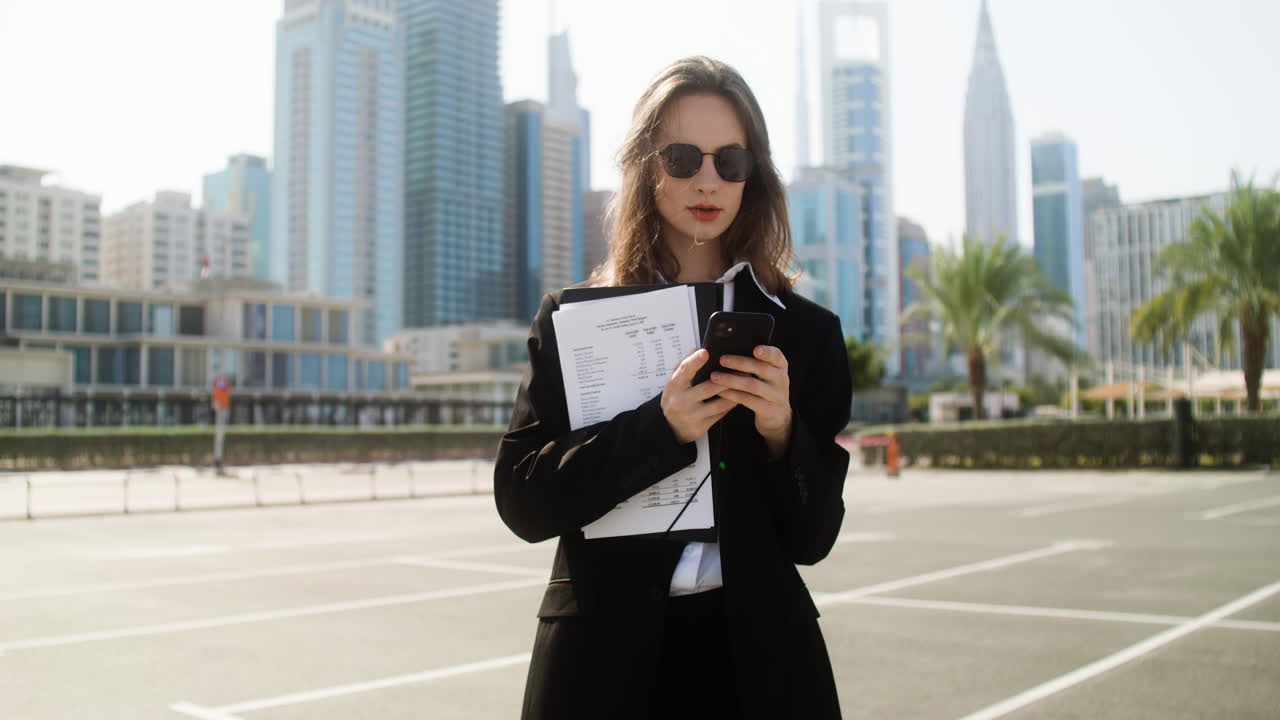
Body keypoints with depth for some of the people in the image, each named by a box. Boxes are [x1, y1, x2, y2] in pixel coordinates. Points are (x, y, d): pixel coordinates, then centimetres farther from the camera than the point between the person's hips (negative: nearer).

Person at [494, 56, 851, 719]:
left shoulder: (805, 333, 1)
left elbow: (813, 539, -1)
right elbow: (520, 500, -9)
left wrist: (781, 432, -19)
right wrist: (659, 428, -22)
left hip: (754, 656, 1)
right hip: (603, 655, 0)